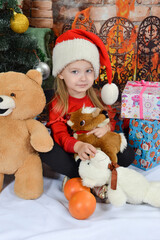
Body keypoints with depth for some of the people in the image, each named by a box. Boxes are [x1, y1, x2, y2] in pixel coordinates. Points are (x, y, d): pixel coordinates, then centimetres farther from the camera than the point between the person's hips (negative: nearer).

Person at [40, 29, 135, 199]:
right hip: (71, 151, -3)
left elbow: (109, 119, 8)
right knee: (47, 151, -31)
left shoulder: (98, 98, 3)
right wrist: (77, 146, -41)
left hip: (97, 149, 3)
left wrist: (106, 127, -21)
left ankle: (78, 176, -21)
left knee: (128, 154, -18)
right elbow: (60, 134, -17)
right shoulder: (57, 104, -8)